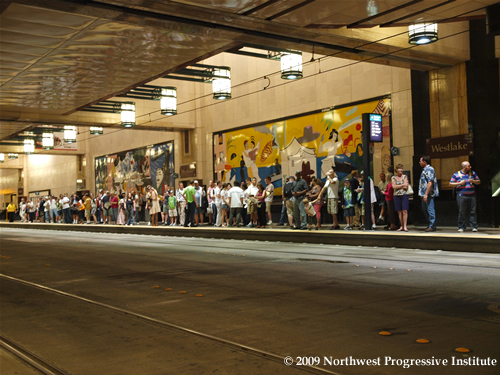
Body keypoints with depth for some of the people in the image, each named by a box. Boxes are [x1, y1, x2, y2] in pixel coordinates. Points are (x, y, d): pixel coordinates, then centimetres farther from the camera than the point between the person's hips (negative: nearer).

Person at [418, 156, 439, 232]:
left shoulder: (429, 169, -13)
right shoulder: (425, 170, 19)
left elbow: (430, 182, -21)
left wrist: (426, 194, -25)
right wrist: (422, 194, 24)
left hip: (428, 194, -11)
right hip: (424, 194, 11)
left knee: (430, 209, -7)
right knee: (424, 209, 14)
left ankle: (432, 226, -3)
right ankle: (430, 224, 22)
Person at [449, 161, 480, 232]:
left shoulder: (473, 173, 13)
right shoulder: (456, 175, 3)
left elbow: (479, 182, 17)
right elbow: (451, 184, 2)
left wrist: (473, 181, -3)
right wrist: (459, 183, -10)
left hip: (471, 195, 3)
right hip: (461, 196, -3)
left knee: (472, 212, 0)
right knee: (462, 212, -2)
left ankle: (474, 227, 3)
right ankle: (461, 227, 4)